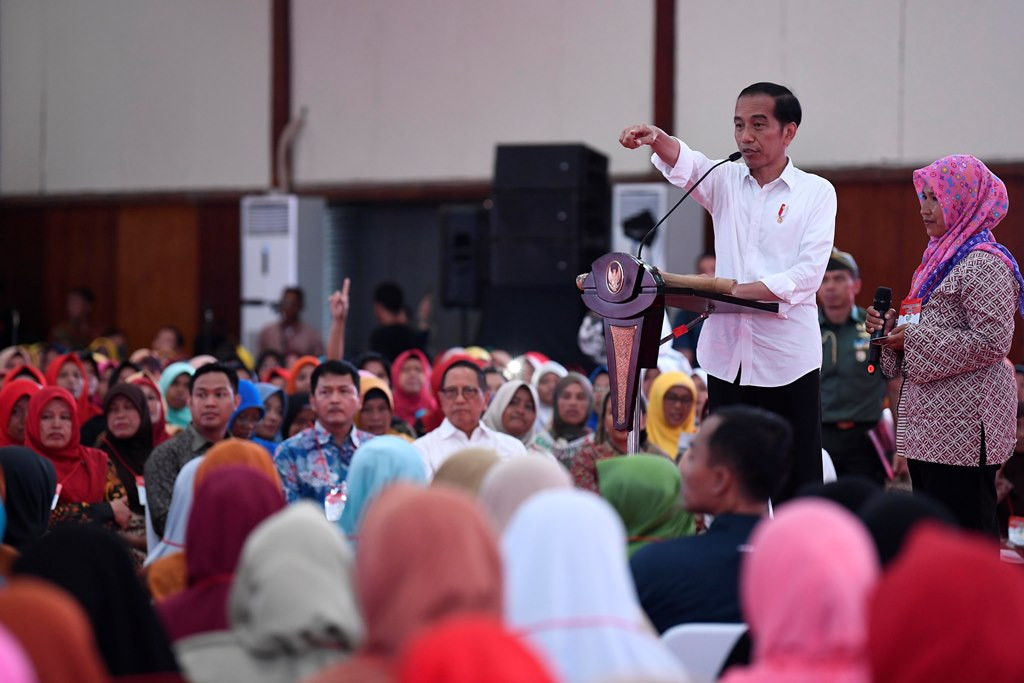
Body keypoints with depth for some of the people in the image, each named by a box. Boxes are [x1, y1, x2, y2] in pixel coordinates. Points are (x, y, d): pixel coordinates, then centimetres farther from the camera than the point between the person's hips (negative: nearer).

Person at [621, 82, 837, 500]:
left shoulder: (816, 192, 3)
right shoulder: (726, 182, 11)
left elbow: (809, 274, -8)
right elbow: (684, 165, -11)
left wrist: (737, 290, -20)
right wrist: (656, 139, -33)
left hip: (787, 358, -3)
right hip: (727, 355, 3)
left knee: (797, 483, -4)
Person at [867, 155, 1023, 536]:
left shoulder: (984, 264, -13)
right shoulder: (942, 258, 17)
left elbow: (993, 342, -21)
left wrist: (914, 340, -16)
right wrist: (892, 328, 6)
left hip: (964, 428, -10)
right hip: (929, 425, 10)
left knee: (967, 531, -9)